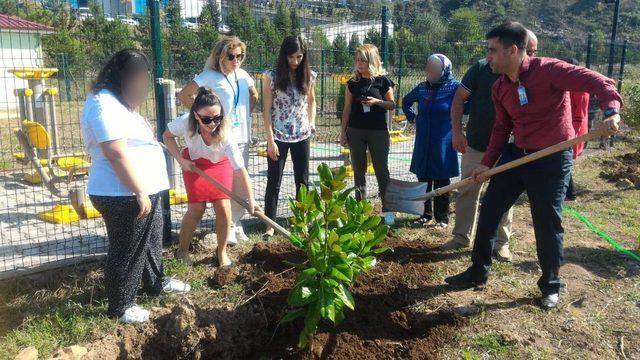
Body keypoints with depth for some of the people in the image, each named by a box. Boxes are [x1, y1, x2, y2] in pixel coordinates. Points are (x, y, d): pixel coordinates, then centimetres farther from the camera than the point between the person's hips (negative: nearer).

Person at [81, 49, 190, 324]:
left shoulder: (118, 102, 15)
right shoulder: (104, 105, -20)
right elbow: (117, 155, -26)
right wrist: (140, 193, -25)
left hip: (145, 190, 11)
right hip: (124, 196, -11)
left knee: (151, 241, 24)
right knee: (127, 251, 3)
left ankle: (155, 282, 44)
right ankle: (120, 306, 19)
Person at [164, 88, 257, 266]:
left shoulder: (225, 134, -37)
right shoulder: (186, 123, -34)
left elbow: (240, 170, -38)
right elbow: (167, 136, -11)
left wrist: (251, 199, -40)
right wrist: (181, 160, -20)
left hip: (220, 163, 0)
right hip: (193, 162, 0)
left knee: (223, 207, -9)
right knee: (197, 208, -6)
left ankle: (222, 252, 11)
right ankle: (182, 250, 17)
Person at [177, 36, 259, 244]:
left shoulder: (242, 75, 8)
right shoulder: (210, 76, -9)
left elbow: (254, 95, 26)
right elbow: (184, 95, -12)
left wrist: (246, 115, 13)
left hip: (242, 137, 6)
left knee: (241, 184, 11)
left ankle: (237, 223, 26)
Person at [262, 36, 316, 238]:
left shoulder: (308, 76, 1)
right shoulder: (272, 76, -8)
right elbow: (267, 110, -8)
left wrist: (312, 122, 4)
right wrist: (270, 140, -12)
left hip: (302, 136, 3)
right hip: (278, 136, -3)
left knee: (303, 181, 11)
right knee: (274, 182, 5)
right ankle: (270, 224, 15)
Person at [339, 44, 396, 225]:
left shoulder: (383, 81, -3)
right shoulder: (353, 82, 4)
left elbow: (392, 105, 3)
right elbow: (347, 108, 8)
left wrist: (377, 102, -16)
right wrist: (343, 132, 5)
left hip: (378, 131, -3)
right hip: (355, 131, 3)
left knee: (382, 170, -1)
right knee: (359, 170, 8)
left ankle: (388, 210, 8)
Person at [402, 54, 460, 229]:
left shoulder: (454, 87, -8)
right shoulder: (422, 88, 6)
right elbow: (406, 101, 22)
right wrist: (412, 117, 11)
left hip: (443, 142, -4)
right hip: (423, 142, 4)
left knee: (441, 180, 5)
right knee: (423, 178, 10)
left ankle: (442, 218, 15)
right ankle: (425, 214, 24)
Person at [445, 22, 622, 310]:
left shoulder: (547, 70, -17)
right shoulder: (500, 88, 5)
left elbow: (596, 81, -22)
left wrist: (611, 110, -41)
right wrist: (487, 164, 8)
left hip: (552, 159, -6)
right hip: (516, 155, 7)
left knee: (548, 225, 3)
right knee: (488, 213, 7)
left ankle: (550, 286, 25)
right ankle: (478, 272, 25)